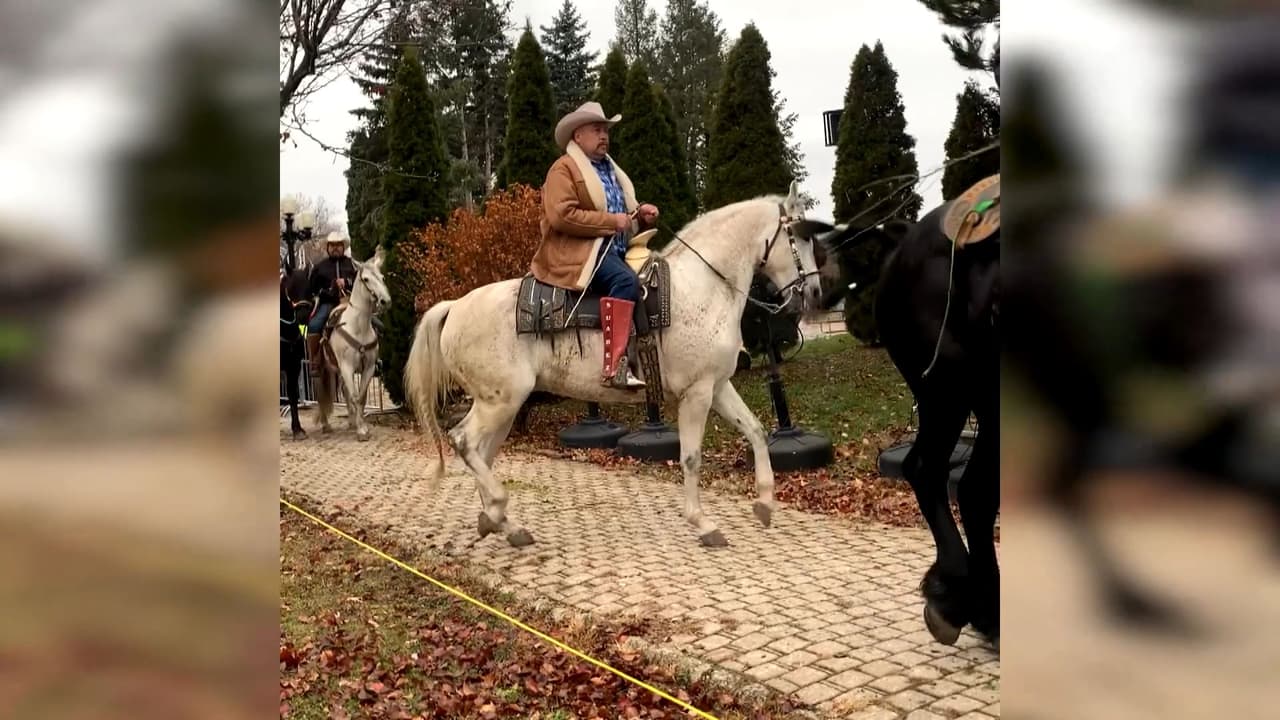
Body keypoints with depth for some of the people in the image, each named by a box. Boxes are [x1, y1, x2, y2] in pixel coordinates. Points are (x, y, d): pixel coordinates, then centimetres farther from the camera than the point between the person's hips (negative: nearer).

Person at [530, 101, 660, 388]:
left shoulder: (610, 169, 24)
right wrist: (612, 221, -17)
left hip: (615, 249, 9)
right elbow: (561, 215, -18)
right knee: (625, 280, -34)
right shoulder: (564, 168, -2)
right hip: (578, 251, -9)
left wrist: (642, 215, 6)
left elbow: (625, 216, 31)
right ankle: (615, 364, -41)